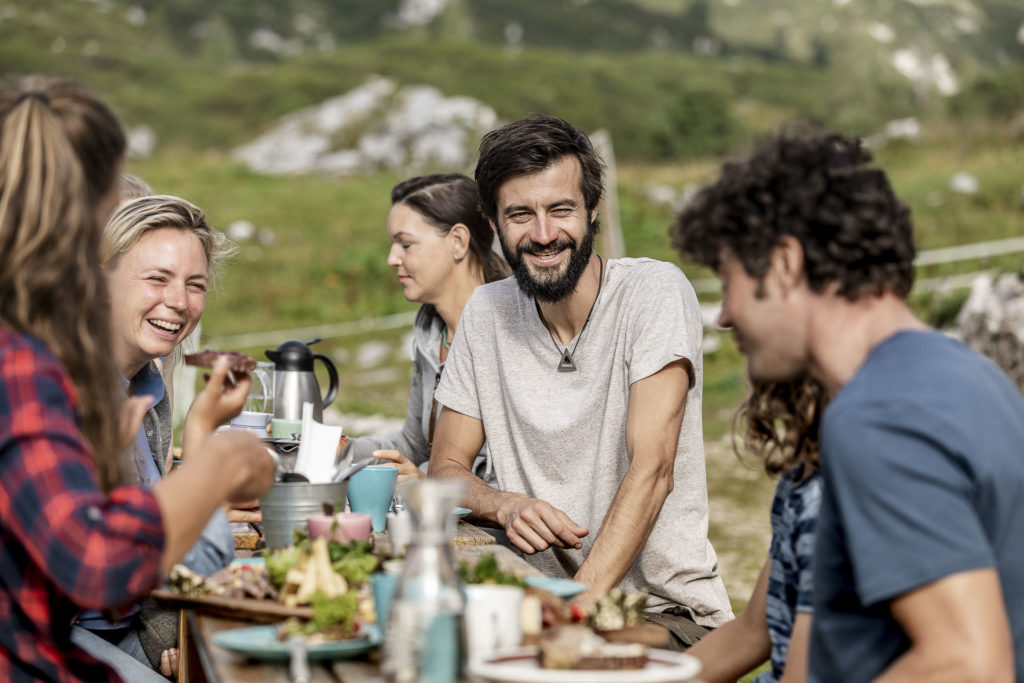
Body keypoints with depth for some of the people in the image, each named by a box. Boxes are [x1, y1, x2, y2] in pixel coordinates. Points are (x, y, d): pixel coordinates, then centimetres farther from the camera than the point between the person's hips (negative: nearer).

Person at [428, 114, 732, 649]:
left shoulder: (654, 291, -11)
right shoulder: (486, 313, 4)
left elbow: (652, 469, -20)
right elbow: (447, 466, 9)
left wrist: (581, 604, -30)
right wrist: (505, 505, -14)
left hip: (665, 610, -5)